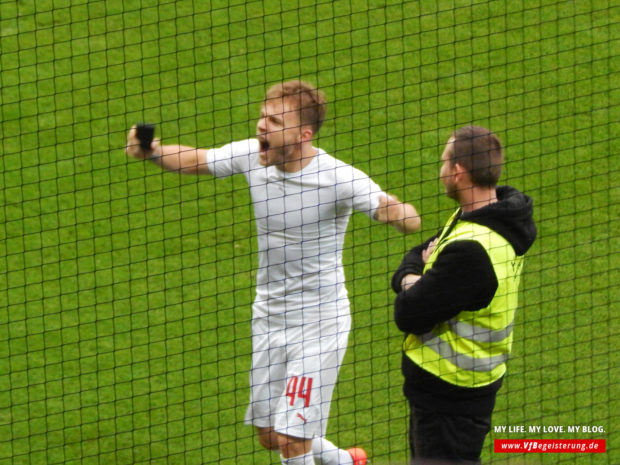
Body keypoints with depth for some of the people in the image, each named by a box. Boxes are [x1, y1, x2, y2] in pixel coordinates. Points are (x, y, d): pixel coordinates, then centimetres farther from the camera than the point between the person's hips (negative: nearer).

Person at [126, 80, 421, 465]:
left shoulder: (340, 178, -23)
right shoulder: (252, 156, -6)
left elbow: (408, 219, -29)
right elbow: (194, 160, 10)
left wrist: (401, 212, -54)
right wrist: (152, 153, -11)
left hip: (319, 324, -6)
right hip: (268, 318, 6)